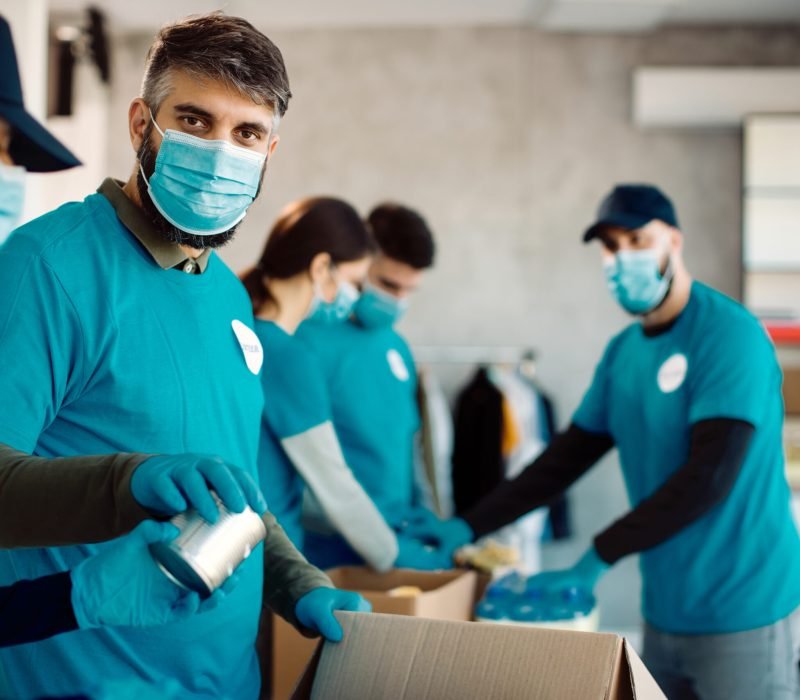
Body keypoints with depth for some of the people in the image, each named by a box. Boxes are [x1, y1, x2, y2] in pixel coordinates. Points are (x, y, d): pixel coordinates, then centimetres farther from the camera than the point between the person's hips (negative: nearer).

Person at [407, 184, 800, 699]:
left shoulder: (729, 334, -15)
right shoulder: (622, 352, 8)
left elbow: (709, 477, -22)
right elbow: (567, 458, 11)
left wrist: (598, 559, -21)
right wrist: (470, 527, 2)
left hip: (740, 612, -6)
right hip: (666, 609, 6)